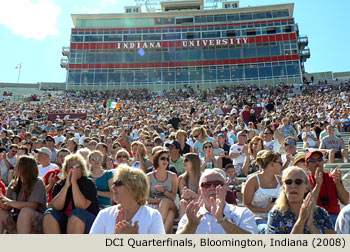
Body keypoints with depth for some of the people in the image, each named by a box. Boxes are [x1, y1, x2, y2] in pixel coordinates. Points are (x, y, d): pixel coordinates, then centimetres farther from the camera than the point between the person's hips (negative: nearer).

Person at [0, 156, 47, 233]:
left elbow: (33, 205, -19)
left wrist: (11, 202, -22)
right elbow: (7, 207, 4)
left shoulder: (38, 183, -9)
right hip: (16, 218, 6)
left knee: (25, 211, -33)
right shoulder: (13, 184, 8)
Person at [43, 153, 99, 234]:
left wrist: (74, 182, -19)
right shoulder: (60, 184, 7)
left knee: (77, 213, -32)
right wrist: (66, 185, -17)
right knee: (49, 213, -20)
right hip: (64, 221, 4)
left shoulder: (88, 184, -4)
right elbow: (56, 207, -8)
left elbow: (82, 206, -20)